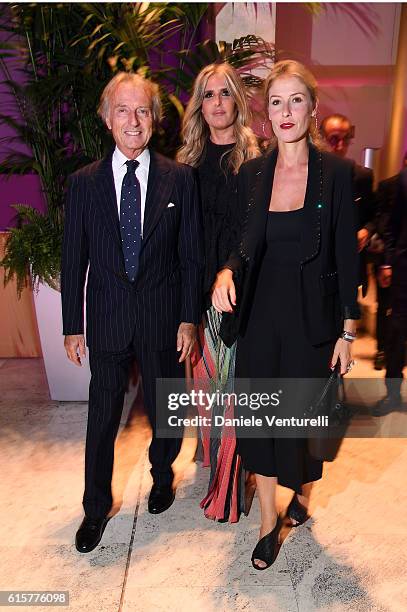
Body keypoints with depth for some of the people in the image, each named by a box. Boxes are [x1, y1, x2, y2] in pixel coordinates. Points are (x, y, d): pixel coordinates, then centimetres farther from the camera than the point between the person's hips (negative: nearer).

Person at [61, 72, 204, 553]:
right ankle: (96, 507, 37)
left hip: (163, 317, 0)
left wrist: (189, 318, -5)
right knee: (103, 415, 13)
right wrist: (72, 326, 0)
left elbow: (191, 255, -1)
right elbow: (73, 260, 1)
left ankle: (162, 475, 49)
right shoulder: (84, 182, -1)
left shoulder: (179, 178, -3)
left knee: (164, 409, 18)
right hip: (107, 319, 1)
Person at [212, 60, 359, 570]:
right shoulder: (251, 174, 3)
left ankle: (303, 492, 46)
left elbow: (347, 257, -4)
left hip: (312, 317, -2)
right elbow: (246, 245, 8)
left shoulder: (335, 173, -5)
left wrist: (347, 331, -5)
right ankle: (269, 522, 31)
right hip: (260, 314, 2)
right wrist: (227, 271, -14)